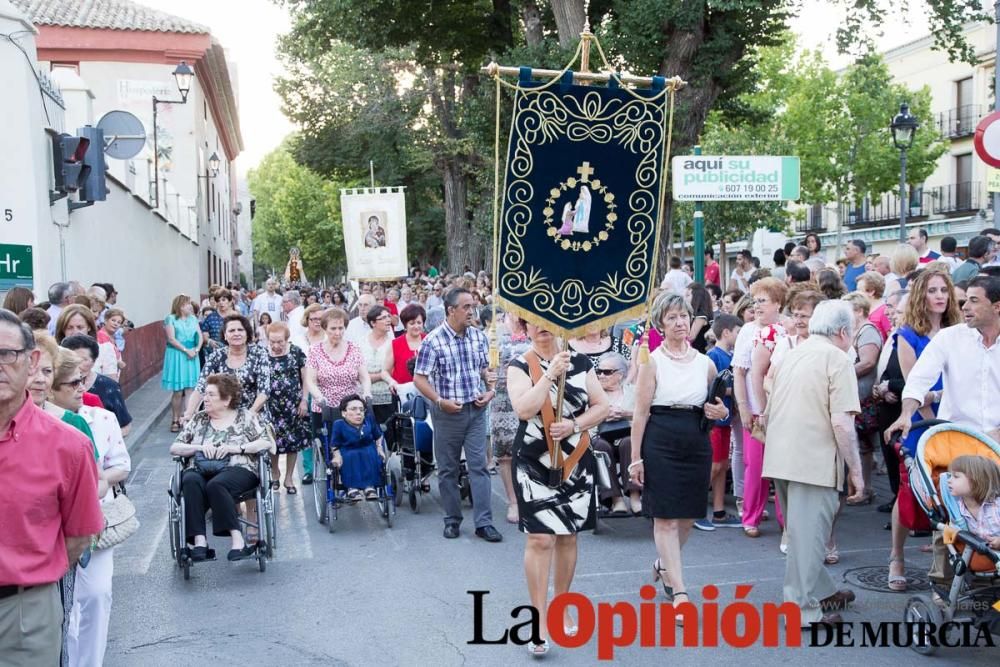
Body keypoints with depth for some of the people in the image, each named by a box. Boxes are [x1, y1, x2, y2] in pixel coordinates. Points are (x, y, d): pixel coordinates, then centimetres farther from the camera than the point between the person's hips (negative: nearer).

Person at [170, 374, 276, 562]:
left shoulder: (245, 416, 12)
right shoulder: (197, 419, 20)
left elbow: (267, 442, 1)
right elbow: (174, 448, 16)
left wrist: (237, 448, -10)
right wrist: (199, 447, -3)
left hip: (236, 469, -3)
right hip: (200, 470, 3)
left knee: (216, 484, -36)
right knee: (191, 481, -33)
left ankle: (237, 539, -36)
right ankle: (199, 541, -39)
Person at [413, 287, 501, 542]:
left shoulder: (479, 337, 3)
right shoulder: (433, 341, -11)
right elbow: (420, 379, -10)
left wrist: (490, 391, -2)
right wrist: (440, 401, -19)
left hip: (476, 410, 3)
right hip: (447, 413, -3)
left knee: (479, 466, 0)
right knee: (448, 469, 8)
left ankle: (484, 522, 4)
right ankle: (452, 520, 21)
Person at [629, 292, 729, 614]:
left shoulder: (705, 363, 10)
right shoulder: (653, 361, -2)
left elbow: (713, 407, 22)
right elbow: (641, 412, -4)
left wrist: (721, 412, -2)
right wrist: (636, 457, -8)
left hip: (696, 444, 5)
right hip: (661, 442, -4)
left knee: (688, 516, 12)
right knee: (665, 518, -4)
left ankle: (664, 565, 38)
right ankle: (679, 592, 0)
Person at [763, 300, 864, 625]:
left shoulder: (791, 355, 16)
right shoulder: (837, 360, -8)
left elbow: (769, 413, 22)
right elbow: (842, 422, -16)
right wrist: (856, 470, -10)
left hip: (781, 460, 8)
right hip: (814, 462, -8)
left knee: (803, 529, 19)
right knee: (808, 533, -2)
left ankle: (821, 592, 32)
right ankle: (803, 608, 3)